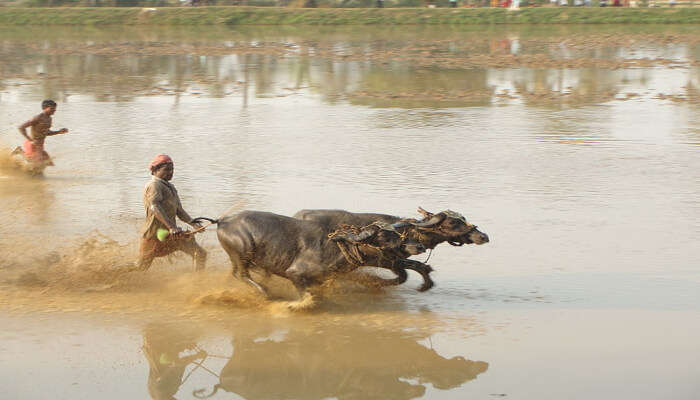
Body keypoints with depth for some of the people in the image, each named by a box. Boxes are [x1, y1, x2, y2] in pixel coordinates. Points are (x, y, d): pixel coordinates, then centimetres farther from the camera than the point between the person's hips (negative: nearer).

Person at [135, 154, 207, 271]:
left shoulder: (170, 187, 19)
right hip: (154, 234, -8)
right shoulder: (153, 185, -12)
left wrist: (193, 223, -4)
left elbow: (179, 211, 15)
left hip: (173, 234, 8)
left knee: (200, 254, -4)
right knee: (141, 268, 4)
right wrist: (171, 227, -41)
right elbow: (155, 208, -29)